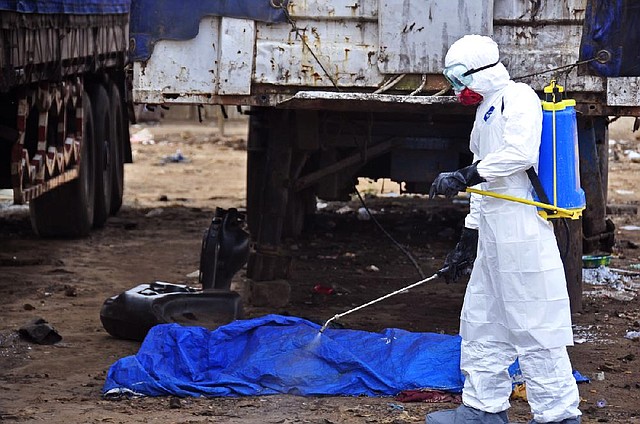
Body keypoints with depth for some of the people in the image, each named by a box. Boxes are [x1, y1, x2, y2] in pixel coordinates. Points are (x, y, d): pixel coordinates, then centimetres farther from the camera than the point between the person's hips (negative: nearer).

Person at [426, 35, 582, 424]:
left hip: (522, 228, -10)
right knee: (481, 322, 14)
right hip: (493, 234, 10)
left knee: (534, 325, -9)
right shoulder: (486, 112, 23)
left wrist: (466, 176, -20)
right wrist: (467, 242, 25)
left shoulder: (517, 97, -6)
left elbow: (520, 153, -23)